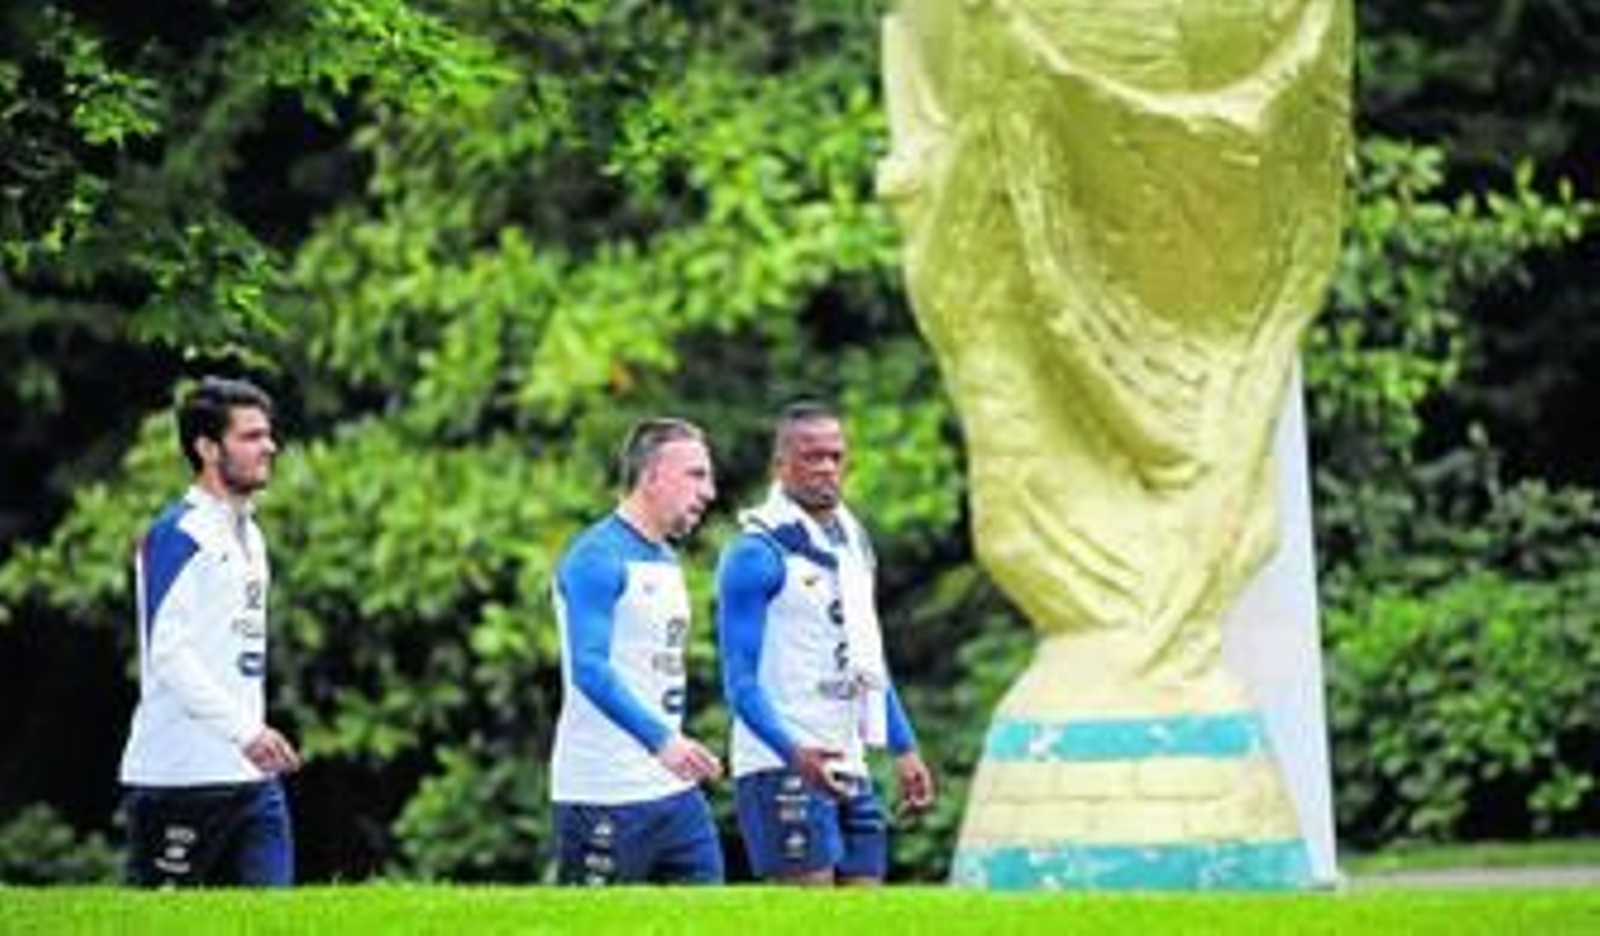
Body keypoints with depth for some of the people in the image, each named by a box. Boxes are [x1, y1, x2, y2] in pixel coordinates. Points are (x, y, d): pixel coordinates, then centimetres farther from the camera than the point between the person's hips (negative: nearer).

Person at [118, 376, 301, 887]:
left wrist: (258, 736, 18)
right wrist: (245, 731, -24)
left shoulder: (248, 535, 18)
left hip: (253, 776, 9)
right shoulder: (178, 535, -10)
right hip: (181, 775, -8)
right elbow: (166, 653, -19)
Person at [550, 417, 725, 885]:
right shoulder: (597, 558, -13)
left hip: (673, 791, 9)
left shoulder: (667, 561, 16)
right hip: (604, 796, -9)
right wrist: (661, 740, -35)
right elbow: (589, 669, -24)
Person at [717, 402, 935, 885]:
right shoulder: (758, 552, -10)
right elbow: (740, 678, -16)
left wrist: (904, 749, 20)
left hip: (851, 768, 8)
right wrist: (794, 753, -30)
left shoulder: (852, 539, 16)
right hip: (784, 768, -8)